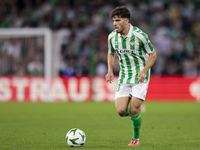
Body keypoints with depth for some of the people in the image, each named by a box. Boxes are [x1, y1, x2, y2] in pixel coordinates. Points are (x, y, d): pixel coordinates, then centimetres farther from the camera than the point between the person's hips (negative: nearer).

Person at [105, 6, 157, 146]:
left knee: (133, 110, -13)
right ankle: (136, 112, 27)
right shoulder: (112, 37, -1)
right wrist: (110, 70, 1)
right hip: (124, 77, 4)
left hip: (140, 77, -4)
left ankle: (136, 138, 11)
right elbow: (111, 53, 18)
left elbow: (153, 55, -4)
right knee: (121, 111, -9)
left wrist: (144, 71, -18)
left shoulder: (140, 35, -15)